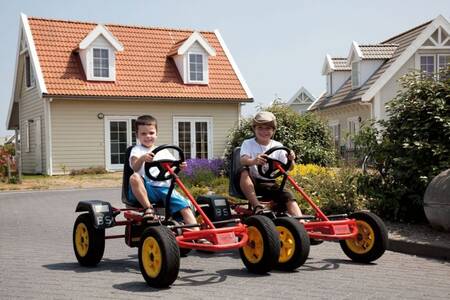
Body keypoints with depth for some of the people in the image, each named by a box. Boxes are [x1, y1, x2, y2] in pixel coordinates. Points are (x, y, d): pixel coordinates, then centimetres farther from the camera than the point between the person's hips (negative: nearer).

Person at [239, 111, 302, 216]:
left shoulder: (278, 146, 7)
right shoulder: (248, 144, -1)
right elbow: (243, 160, -22)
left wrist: (291, 160, -23)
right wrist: (253, 161, -46)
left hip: (269, 184, 3)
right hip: (251, 182, -2)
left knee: (288, 196, -21)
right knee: (244, 172, -33)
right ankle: (256, 206, -32)